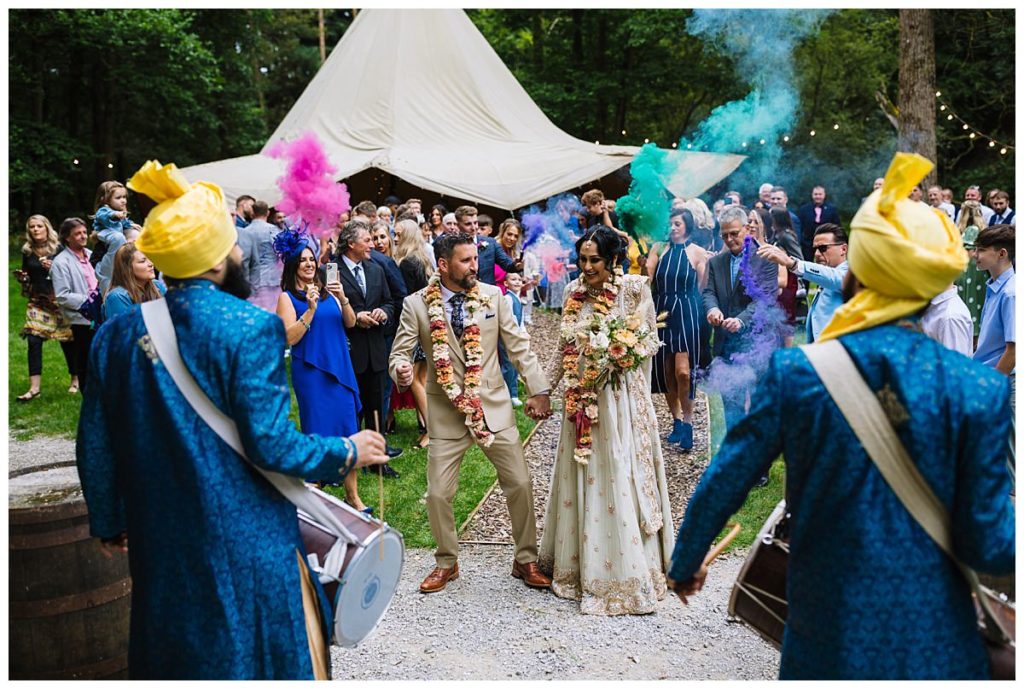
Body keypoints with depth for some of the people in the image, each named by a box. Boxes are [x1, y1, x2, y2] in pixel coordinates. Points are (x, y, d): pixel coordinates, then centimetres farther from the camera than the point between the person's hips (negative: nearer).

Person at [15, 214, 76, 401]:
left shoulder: (58, 249, -4)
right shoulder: (27, 251, 8)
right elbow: (27, 277, 17)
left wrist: (54, 268, -21)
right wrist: (22, 278, -4)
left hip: (58, 299, -3)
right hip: (37, 301, 3)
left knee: (67, 340, 3)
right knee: (33, 340, -8)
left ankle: (75, 380, 22)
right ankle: (34, 387, -6)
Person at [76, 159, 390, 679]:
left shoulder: (117, 336, 0)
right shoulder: (250, 327, -17)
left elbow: (95, 446, 6)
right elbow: (271, 444, -20)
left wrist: (108, 523, 20)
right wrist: (348, 453, -4)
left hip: (160, 548, 6)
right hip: (246, 545, -5)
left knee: (176, 655, 22)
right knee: (269, 653, 12)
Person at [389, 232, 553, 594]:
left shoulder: (492, 295, -1)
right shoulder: (416, 305, -6)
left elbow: (519, 346, 3)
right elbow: (400, 353, -3)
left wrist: (539, 390, -3)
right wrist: (401, 370, -27)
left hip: (494, 405, 1)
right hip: (446, 411, -1)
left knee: (520, 484, 4)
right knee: (438, 494, 3)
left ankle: (526, 560, 24)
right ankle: (446, 562, 28)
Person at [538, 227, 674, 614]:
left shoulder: (634, 288, -7)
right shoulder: (574, 291, 7)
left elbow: (650, 341, -2)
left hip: (621, 396, -4)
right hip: (582, 397, 5)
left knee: (620, 478, -1)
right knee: (583, 478, 11)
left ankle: (629, 573, 13)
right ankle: (582, 565, 27)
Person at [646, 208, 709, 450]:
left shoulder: (697, 253, 1)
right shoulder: (659, 249, 8)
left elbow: (702, 288, -2)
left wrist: (709, 264, -11)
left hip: (686, 314, -3)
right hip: (662, 312, 3)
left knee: (683, 371, -12)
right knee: (667, 371, 9)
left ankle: (687, 421, 5)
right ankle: (676, 420, 23)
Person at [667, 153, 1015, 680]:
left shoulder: (794, 373, -15)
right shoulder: (978, 389, -14)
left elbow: (722, 484, -6)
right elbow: (989, 546, -10)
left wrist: (685, 564, 11)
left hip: (827, 635, 0)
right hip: (935, 642, 0)